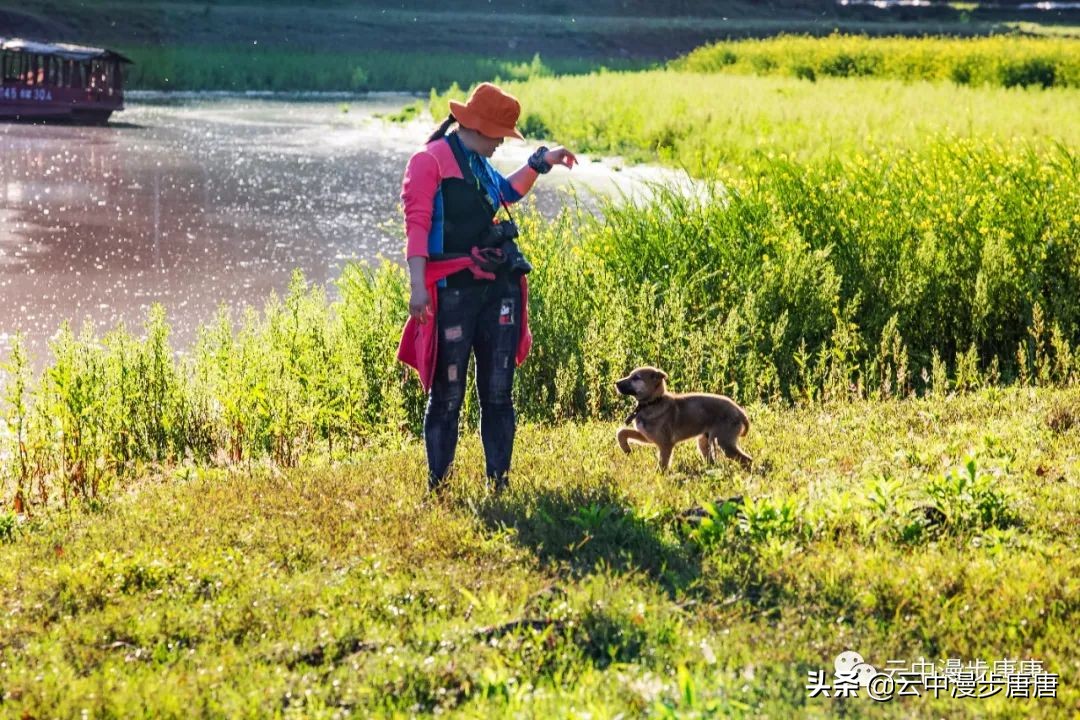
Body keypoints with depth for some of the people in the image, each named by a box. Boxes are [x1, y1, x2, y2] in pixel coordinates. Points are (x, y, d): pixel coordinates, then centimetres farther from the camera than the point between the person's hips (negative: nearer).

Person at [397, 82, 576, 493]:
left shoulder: (481, 166, 19)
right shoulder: (430, 161, -6)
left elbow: (508, 193, 39)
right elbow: (417, 225, -14)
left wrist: (540, 163, 25)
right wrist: (418, 286, -23)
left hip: (498, 286, 8)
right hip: (454, 289, -7)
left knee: (498, 390, 7)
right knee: (447, 393, -2)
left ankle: (499, 480, 13)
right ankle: (437, 485, 5)